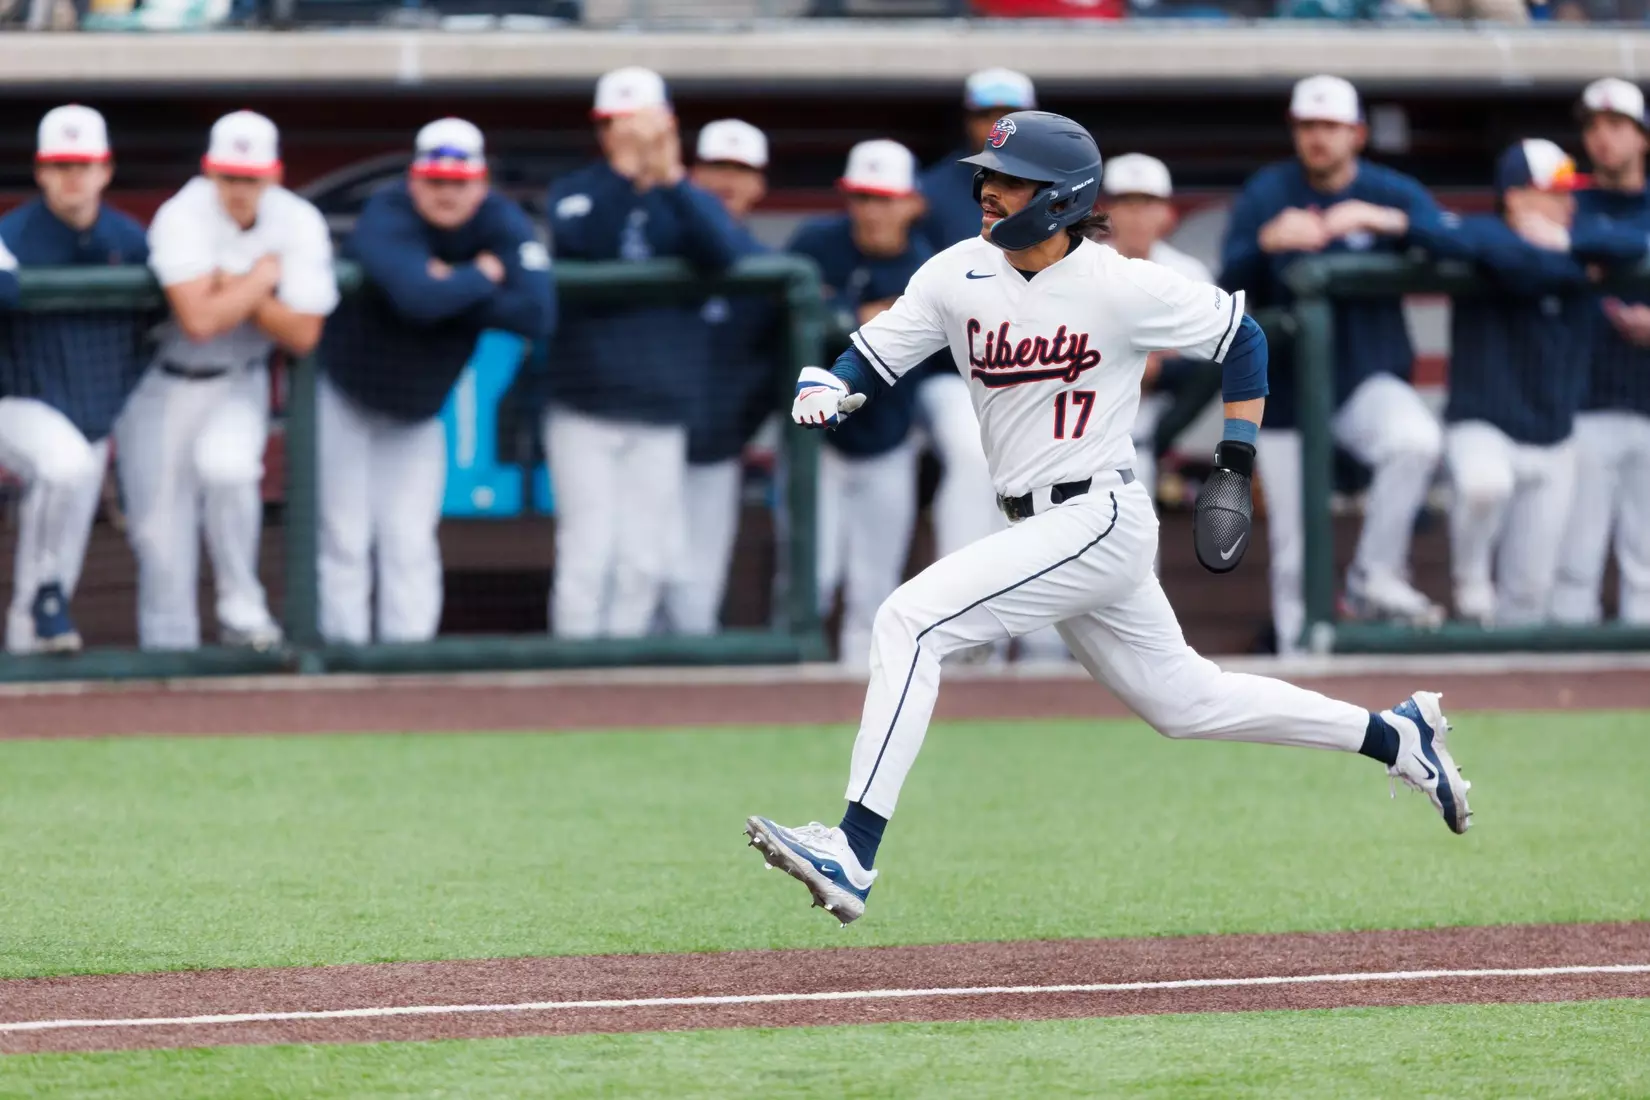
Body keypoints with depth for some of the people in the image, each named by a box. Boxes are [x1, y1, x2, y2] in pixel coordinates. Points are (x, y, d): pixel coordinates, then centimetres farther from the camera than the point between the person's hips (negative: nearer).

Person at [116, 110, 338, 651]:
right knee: (161, 530, -3)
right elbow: (198, 320, -33)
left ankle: (241, 608, -13)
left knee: (226, 464, -30)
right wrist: (261, 278, -20)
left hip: (237, 383, 1)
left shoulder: (299, 224, -12)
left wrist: (235, 290, -21)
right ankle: (169, 650, 12)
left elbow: (303, 336, -13)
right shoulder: (182, 217, -22)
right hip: (161, 383, -1)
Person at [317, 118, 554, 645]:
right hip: (344, 398, -4)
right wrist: (482, 276, -28)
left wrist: (450, 289, -29)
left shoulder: (503, 223, -14)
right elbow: (418, 296, -45)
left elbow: (537, 315, -27)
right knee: (345, 538, -5)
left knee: (411, 542, 0)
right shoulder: (387, 217, -26)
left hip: (418, 412, 4)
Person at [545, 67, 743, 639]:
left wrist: (671, 178, -27)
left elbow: (723, 252, -13)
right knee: (588, 549, -10)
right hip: (584, 412, -2)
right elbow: (579, 243, -18)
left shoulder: (688, 202, 9)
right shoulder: (574, 193, 4)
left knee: (646, 560, 3)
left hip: (660, 418, 3)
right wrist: (625, 169, -28)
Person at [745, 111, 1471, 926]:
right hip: (1041, 527, 8)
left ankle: (854, 854, -24)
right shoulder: (958, 277, 2)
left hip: (1098, 520, -8)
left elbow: (1239, 337, -1)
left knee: (911, 620, -21)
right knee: (1183, 700, 19)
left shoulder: (1124, 288, -14)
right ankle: (1395, 737, 34)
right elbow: (866, 365, 3)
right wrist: (822, 391, -21)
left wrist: (1234, 473, -4)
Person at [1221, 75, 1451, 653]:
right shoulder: (1267, 193, 1)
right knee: (1294, 547, 2)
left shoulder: (1392, 193, 1)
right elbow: (1231, 284, -11)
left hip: (1369, 378, -1)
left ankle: (1375, 575, -17)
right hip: (1286, 389, 1)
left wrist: (1378, 219, -32)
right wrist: (1268, 241, -32)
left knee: (1417, 439, -32)